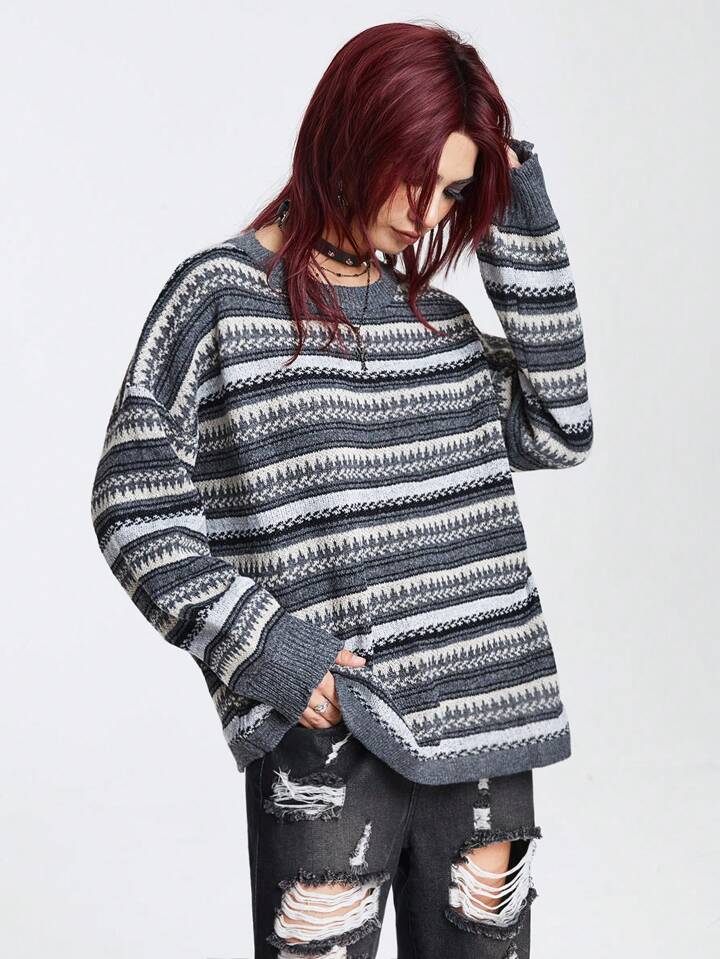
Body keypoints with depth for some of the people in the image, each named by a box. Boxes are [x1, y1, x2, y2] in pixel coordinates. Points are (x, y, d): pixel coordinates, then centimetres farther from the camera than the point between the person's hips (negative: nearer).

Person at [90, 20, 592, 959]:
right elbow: (133, 507, -4)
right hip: (325, 740, -5)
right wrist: (267, 650, -13)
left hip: (483, 722, 5)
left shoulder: (436, 317, 12)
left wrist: (521, 224, 1)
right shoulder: (223, 296, -3)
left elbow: (558, 432, 3)